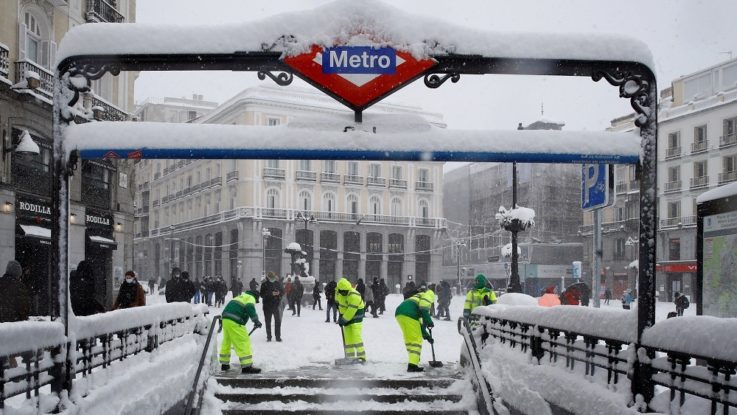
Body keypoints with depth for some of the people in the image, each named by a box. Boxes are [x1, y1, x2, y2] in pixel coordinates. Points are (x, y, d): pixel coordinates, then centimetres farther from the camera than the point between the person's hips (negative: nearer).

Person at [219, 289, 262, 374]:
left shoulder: (241, 297, 30)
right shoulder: (251, 298, 6)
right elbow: (250, 308, -16)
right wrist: (256, 320, -19)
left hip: (225, 319, 9)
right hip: (234, 322, -9)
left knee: (227, 341, 20)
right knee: (244, 342, -6)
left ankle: (224, 364, 30)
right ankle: (247, 366, -8)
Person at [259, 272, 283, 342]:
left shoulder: (278, 283, 4)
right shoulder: (264, 284, -6)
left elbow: (283, 291, 10)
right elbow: (262, 295, -12)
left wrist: (279, 293, -14)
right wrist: (271, 294, -24)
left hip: (276, 305, 2)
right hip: (267, 306, -2)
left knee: (278, 321, 2)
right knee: (268, 322, 5)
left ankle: (278, 336, 10)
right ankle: (269, 337, 14)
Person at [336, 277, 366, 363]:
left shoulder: (353, 296, -29)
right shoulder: (338, 292, -4)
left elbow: (351, 311, -28)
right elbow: (338, 302, 15)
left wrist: (343, 320, -21)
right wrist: (340, 315, 12)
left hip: (356, 314, -7)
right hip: (346, 315, 7)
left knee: (356, 336, -16)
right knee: (347, 336, 5)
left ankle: (361, 357, -16)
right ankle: (350, 356, 10)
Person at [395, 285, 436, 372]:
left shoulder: (417, 297, 38)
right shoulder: (429, 293, 17)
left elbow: (419, 323, 38)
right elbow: (423, 309, -8)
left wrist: (426, 335, 40)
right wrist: (429, 321, -1)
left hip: (398, 313, 8)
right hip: (408, 314, -8)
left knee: (409, 339, 22)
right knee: (416, 340, 0)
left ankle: (413, 360, 31)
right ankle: (413, 365, -6)